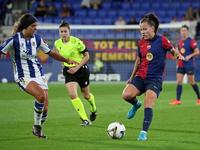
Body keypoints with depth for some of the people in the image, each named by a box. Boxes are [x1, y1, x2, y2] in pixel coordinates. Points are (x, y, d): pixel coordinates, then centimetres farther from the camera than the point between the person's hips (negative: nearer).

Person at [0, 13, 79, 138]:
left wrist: (67, 61, 10)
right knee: (41, 95, -32)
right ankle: (37, 125, -11)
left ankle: (37, 130, 22)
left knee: (45, 109, -5)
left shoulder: (37, 39, 6)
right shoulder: (14, 40, -10)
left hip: (39, 75, 5)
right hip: (23, 77, -5)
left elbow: (51, 53, 17)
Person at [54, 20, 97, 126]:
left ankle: (93, 109, 49)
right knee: (72, 95, -18)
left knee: (86, 95, 13)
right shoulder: (57, 43, -3)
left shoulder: (76, 42, -17)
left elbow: (86, 56, -9)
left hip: (81, 69, -3)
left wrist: (77, 68, -17)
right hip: (68, 71, 3)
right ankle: (85, 120, -14)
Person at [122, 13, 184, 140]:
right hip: (140, 77, 4)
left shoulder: (161, 40, -3)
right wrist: (132, 77, 27)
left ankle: (144, 133, -11)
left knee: (148, 104, -18)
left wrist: (178, 55, -16)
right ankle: (136, 104, 16)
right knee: (126, 95, -19)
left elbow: (173, 50, 7)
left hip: (155, 79, -4)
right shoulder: (141, 43, 11)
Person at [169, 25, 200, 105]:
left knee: (192, 82, -1)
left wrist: (189, 56, -23)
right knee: (179, 82, -4)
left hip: (189, 65, -6)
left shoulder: (191, 41, -6)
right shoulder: (180, 41, 13)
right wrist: (177, 63, 20)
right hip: (181, 65, 6)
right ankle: (178, 100, -7)